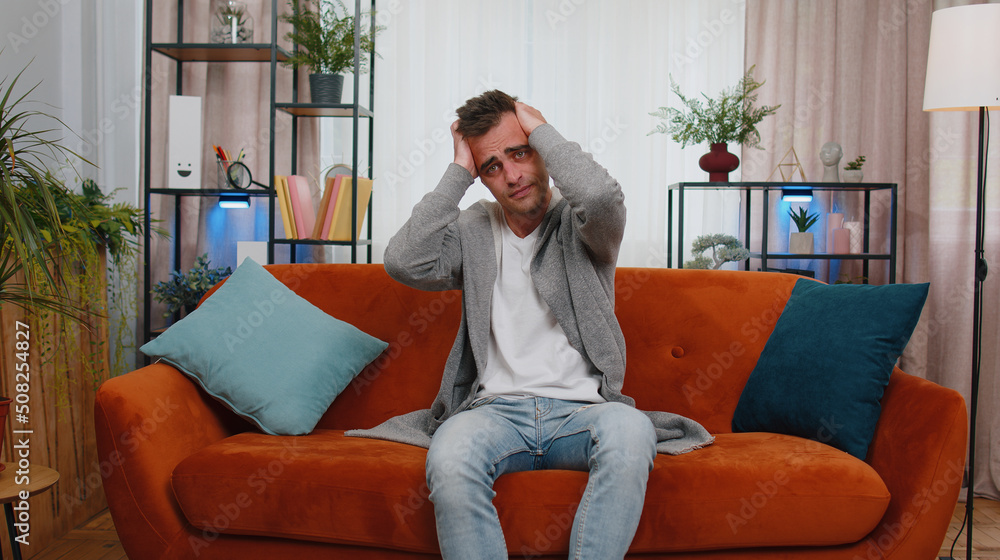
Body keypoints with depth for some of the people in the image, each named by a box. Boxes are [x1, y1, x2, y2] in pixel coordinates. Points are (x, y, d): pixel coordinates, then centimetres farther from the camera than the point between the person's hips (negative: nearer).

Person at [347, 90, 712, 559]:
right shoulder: (472, 231, 15)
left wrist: (539, 128, -3)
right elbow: (404, 263, -4)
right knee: (449, 456, -33)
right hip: (496, 409, 1)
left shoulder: (582, 224, 8)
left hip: (581, 410, -1)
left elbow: (601, 196, -18)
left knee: (631, 431, -35)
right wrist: (458, 173, 1)